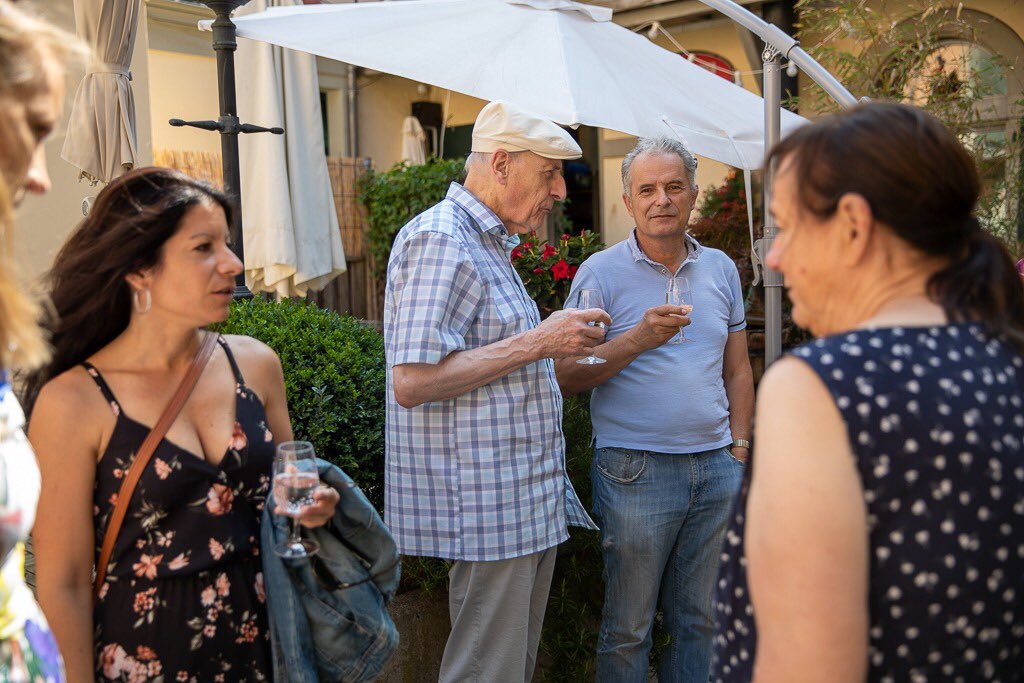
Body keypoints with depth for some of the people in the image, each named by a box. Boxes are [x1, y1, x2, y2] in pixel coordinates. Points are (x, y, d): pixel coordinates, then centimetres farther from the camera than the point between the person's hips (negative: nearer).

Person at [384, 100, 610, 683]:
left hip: (527, 504, 10)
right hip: (485, 511, -10)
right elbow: (412, 381, -24)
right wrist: (536, 343, -20)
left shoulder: (489, 245, 19)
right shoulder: (439, 239, -14)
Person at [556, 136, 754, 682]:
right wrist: (638, 339, -21)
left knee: (700, 619, 13)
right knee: (627, 628, 5)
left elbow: (737, 370, 17)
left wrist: (739, 447, 10)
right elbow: (568, 376, -8)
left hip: (715, 466, 4)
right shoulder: (601, 272, -3)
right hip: (636, 468, -4)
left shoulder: (721, 269, 11)